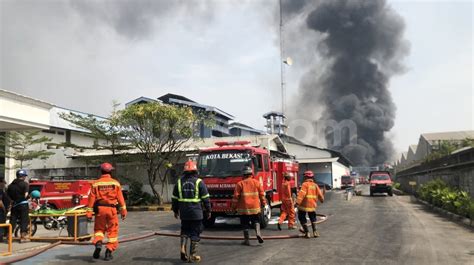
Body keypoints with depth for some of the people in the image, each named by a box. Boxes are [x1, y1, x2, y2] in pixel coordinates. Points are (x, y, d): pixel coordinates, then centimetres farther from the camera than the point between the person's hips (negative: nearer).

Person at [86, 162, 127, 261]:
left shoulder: (96, 183, 2)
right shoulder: (115, 183, 0)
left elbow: (91, 198, -1)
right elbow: (120, 198, -1)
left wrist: (89, 212, 2)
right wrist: (123, 211, 4)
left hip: (100, 209, 1)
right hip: (112, 209, -1)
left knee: (99, 228, 17)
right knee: (112, 231, 8)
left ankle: (98, 243, -9)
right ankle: (109, 251, 7)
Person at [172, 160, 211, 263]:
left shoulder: (179, 182, 6)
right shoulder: (199, 182, -5)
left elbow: (174, 198, 11)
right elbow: (205, 198, -3)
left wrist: (175, 210, 21)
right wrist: (208, 210, 6)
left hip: (184, 213, 3)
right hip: (196, 212, -3)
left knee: (184, 231, 19)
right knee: (195, 233, 5)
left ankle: (183, 248, 1)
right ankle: (193, 255, 7)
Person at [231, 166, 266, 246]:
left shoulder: (240, 184, -4)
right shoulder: (256, 182, 4)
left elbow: (236, 196, -5)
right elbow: (262, 194, 6)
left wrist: (234, 206, 3)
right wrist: (263, 203, 17)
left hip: (244, 208, -2)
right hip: (255, 207, 2)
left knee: (245, 224, 7)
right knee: (256, 221, 16)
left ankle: (247, 240, 10)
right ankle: (258, 233, -7)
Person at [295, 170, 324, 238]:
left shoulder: (305, 184, -12)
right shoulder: (315, 185, 6)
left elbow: (302, 194, -23)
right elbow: (319, 194, 12)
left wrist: (298, 202, -28)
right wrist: (322, 200, 32)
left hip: (304, 204, -6)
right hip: (312, 204, 6)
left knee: (302, 218, 9)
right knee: (313, 218, 23)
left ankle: (307, 232, 7)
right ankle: (315, 231, 14)